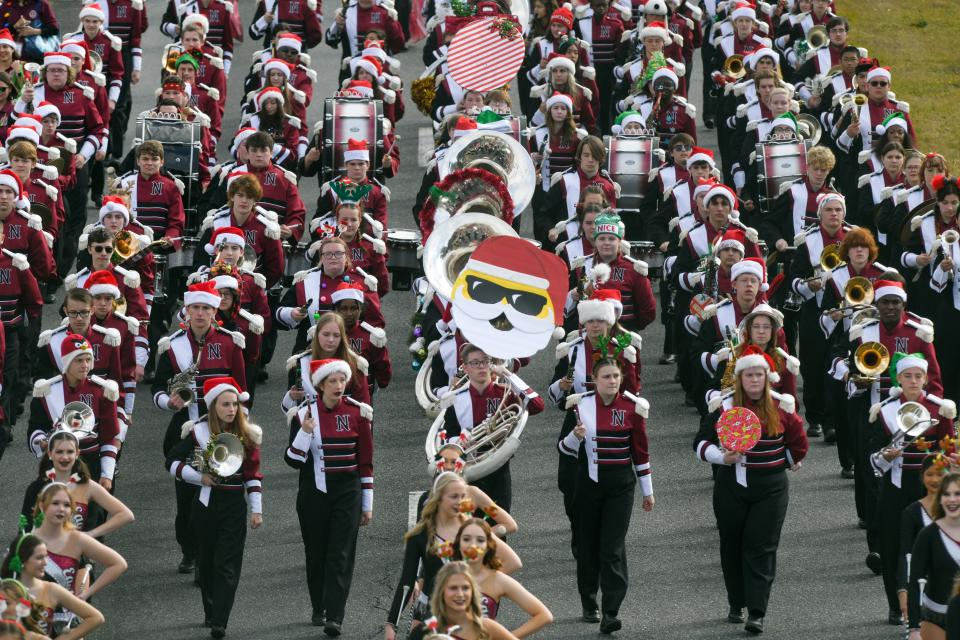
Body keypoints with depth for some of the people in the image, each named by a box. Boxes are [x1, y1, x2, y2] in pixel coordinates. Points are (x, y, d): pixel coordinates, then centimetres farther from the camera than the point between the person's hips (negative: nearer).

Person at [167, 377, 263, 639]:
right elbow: (172, 462, 1)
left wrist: (256, 509, 0)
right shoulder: (198, 431, -5)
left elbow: (253, 474, 4)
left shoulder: (247, 434, -1)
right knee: (207, 562, 10)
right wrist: (199, 477, -11)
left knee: (228, 565, -7)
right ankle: (210, 613, 26)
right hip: (206, 505, 0)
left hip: (234, 506, 0)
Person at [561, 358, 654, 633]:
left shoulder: (632, 407, -2)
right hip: (588, 483, 1)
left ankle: (610, 613, -13)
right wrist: (576, 436, -19)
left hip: (620, 486, -1)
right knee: (588, 546, 10)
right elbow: (564, 448, 4)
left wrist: (648, 491, 9)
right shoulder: (580, 405, -2)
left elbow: (640, 452, 6)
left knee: (613, 549, -10)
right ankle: (589, 605, 28)